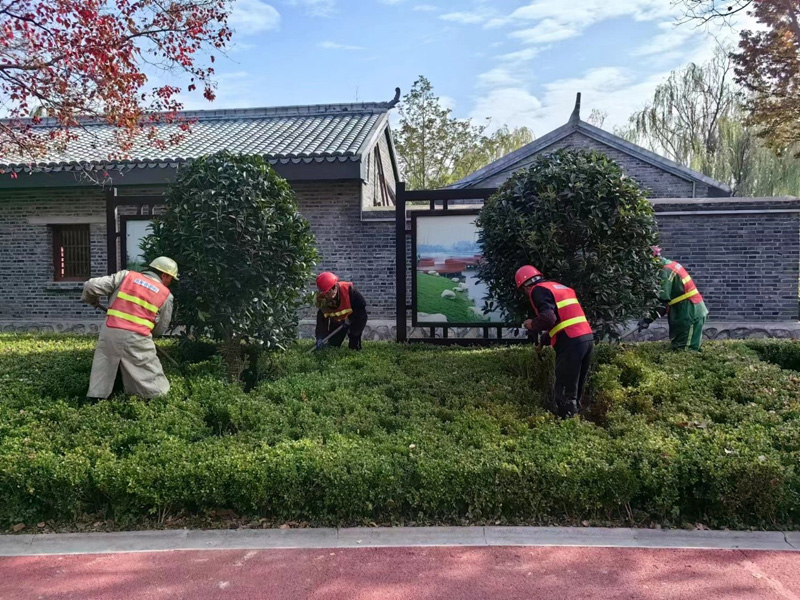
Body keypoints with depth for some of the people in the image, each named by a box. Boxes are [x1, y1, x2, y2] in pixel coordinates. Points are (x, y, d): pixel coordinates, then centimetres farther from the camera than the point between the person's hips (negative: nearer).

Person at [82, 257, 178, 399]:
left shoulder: (126, 275, 10)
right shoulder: (166, 295, 7)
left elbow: (91, 286, 6)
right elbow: (160, 329, 13)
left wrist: (91, 300, 27)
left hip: (109, 333, 3)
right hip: (136, 339, -3)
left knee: (101, 377, 19)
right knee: (154, 385, 8)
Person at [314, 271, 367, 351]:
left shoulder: (348, 289, -36)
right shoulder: (321, 299, -23)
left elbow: (362, 304, -25)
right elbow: (321, 320, -18)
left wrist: (350, 318, -27)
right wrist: (320, 338, -28)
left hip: (356, 317, -4)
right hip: (337, 321, 4)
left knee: (354, 335, -20)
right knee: (332, 343, 5)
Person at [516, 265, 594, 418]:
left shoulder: (538, 290, -2)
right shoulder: (559, 287, 26)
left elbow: (548, 318, -17)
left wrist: (532, 324, 3)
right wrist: (544, 340, 36)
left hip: (571, 342, -9)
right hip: (587, 337, 9)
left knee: (565, 391, -3)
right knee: (576, 389, 16)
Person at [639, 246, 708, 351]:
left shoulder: (666, 271, -17)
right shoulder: (671, 264, 12)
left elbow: (663, 301, -21)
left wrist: (648, 319, -21)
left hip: (690, 314, -10)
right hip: (692, 311, 10)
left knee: (683, 350, -10)